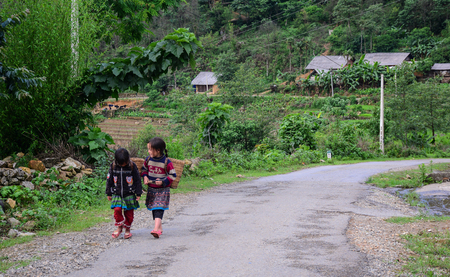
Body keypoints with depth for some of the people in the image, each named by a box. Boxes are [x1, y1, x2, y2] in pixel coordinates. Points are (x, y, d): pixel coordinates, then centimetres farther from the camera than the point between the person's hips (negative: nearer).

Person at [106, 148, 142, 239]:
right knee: (117, 210, -13)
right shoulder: (113, 166, -3)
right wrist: (109, 193, 9)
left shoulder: (132, 166, -8)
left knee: (129, 212, 3)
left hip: (129, 194, -1)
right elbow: (109, 180, 7)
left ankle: (127, 229, 19)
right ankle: (119, 227, 7)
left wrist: (138, 193, 0)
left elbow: (137, 180, 0)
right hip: (117, 194, 1)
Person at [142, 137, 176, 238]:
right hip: (151, 189, 5)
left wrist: (163, 182, -18)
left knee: (159, 208, -15)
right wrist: (145, 177, -2)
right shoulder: (148, 159, 0)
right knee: (153, 208, 10)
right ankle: (159, 227, 23)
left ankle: (156, 228, -24)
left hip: (163, 189, -5)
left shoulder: (166, 162, -14)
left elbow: (172, 175, -7)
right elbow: (144, 169, 17)